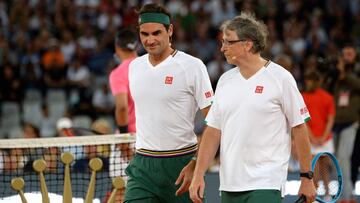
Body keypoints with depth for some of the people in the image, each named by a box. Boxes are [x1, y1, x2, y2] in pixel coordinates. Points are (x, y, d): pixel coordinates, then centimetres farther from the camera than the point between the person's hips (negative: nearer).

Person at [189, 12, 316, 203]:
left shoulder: (280, 78, -5)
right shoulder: (225, 80, 11)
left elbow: (299, 128, -3)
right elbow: (213, 131, 12)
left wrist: (306, 178, -3)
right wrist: (198, 175, 5)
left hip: (265, 185, -6)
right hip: (229, 186, 6)